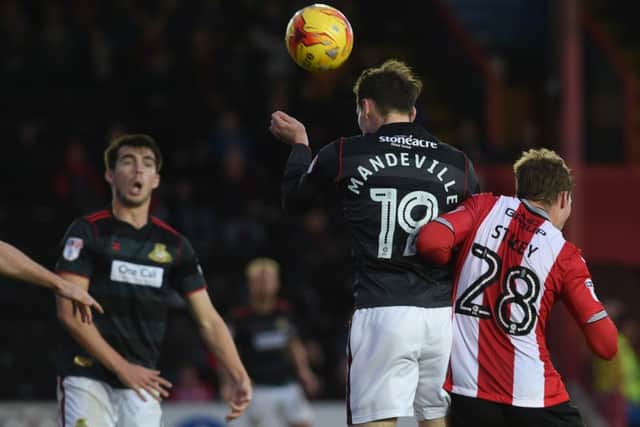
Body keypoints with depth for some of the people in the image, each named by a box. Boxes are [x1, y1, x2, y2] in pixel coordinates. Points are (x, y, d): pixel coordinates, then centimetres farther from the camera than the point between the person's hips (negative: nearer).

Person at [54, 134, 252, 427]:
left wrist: (238, 377, -5)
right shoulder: (88, 232, -2)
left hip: (142, 381, 4)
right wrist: (122, 367, -14)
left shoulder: (173, 244, 10)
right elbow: (69, 311, -9)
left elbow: (208, 320, 8)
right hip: (86, 378, -4)